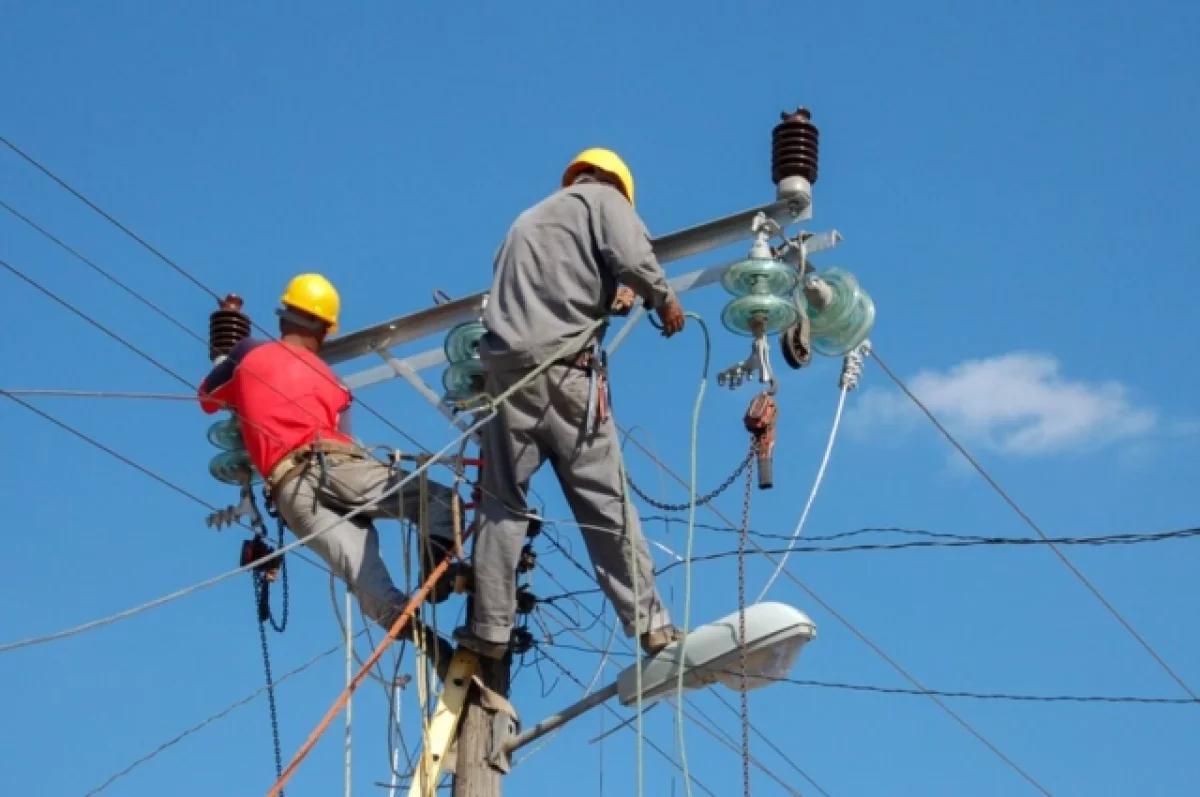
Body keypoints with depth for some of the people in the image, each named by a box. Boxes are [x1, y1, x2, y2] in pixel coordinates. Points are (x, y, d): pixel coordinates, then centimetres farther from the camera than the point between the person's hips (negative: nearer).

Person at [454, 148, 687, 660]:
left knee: (502, 503, 6)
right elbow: (631, 257, -8)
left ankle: (490, 629, 0)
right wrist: (664, 301, 7)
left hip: (506, 364, 4)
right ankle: (649, 625, -2)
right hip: (565, 367, -4)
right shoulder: (602, 198, 12)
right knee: (605, 503, -2)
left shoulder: (527, 220, 31)